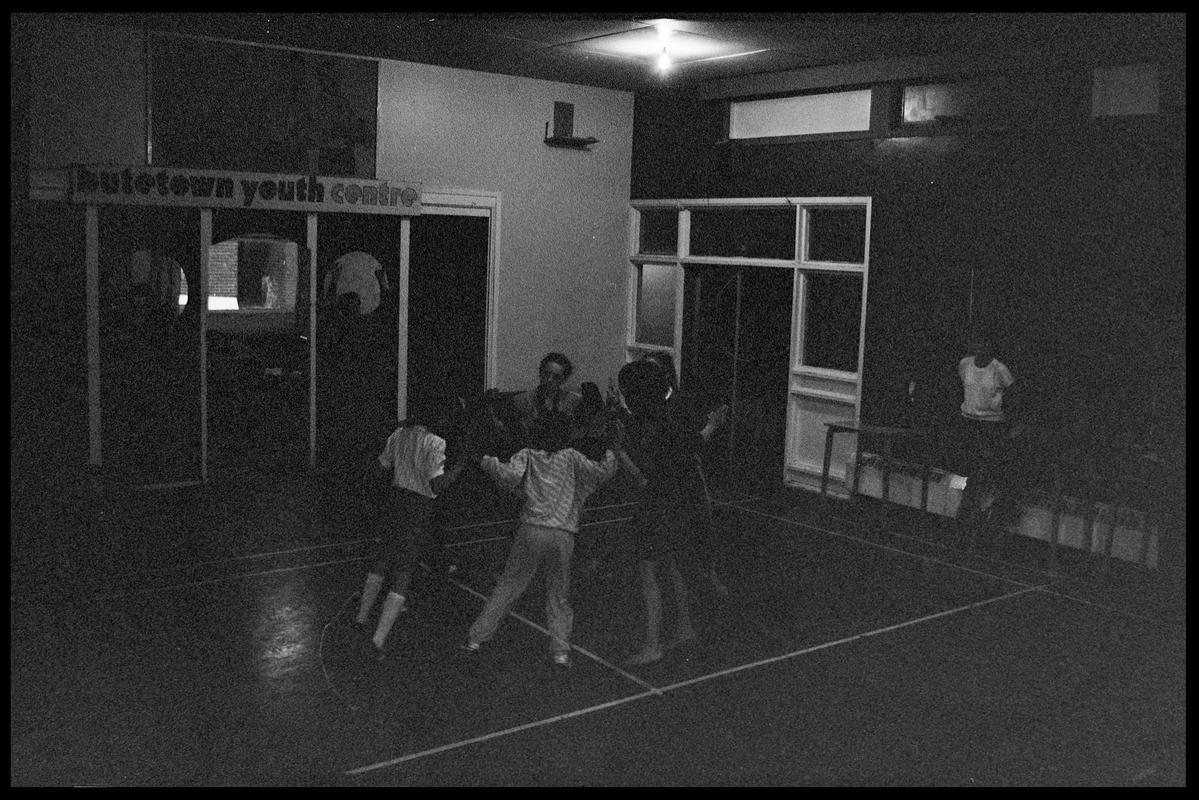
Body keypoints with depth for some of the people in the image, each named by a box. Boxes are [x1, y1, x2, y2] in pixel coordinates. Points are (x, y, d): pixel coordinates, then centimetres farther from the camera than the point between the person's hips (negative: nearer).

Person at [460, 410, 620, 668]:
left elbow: (511, 475, -13)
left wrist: (485, 461, -1)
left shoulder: (527, 456, 5)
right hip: (562, 535, 0)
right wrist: (612, 451, 16)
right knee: (559, 594, 12)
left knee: (507, 587, 10)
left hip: (531, 530, 0)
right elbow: (601, 472, 2)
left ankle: (477, 638, 14)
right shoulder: (571, 457, 6)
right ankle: (560, 650, 5)